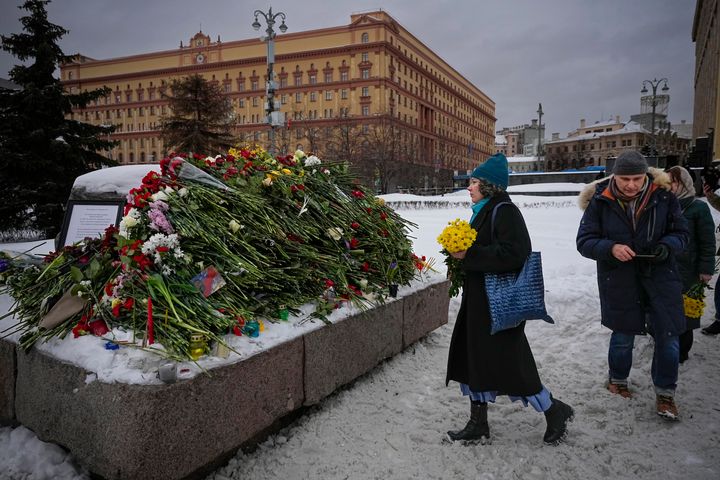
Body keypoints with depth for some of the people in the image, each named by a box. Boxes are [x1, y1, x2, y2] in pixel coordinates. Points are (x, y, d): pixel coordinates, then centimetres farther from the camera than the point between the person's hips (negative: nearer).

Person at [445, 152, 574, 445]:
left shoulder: (504, 212, -16)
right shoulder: (483, 211, 13)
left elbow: (514, 253, -26)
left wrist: (468, 255, -24)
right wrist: (462, 252, 5)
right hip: (479, 300, 10)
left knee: (507, 363, -1)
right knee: (474, 359, 13)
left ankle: (555, 412, 22)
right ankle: (478, 426, 25)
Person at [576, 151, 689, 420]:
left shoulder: (663, 197, -7)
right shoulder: (600, 202, -10)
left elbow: (680, 232, 4)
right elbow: (584, 241, -7)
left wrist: (667, 246, -18)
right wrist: (611, 248, -26)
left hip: (660, 277, 1)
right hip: (618, 280, -1)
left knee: (668, 336, 2)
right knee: (623, 335, 13)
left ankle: (665, 393, 24)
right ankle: (617, 380, 39)